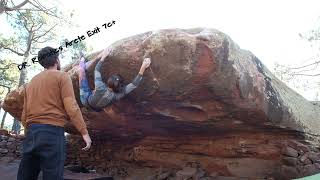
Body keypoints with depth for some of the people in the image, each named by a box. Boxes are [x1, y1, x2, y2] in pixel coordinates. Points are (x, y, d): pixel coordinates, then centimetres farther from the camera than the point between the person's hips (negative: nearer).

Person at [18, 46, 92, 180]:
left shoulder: (31, 83, 21)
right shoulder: (62, 76, 2)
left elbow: (24, 116, 19)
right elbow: (71, 106, -11)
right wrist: (84, 132, -11)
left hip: (31, 134, 7)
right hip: (52, 133, -7)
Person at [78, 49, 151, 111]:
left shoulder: (100, 88, -44)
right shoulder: (118, 95, -39)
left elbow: (97, 70, -27)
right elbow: (134, 84, -34)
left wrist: (103, 56, -15)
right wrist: (143, 68, -39)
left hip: (86, 100, -3)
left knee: (82, 72, 4)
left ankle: (82, 60, 35)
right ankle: (84, 64, 45)